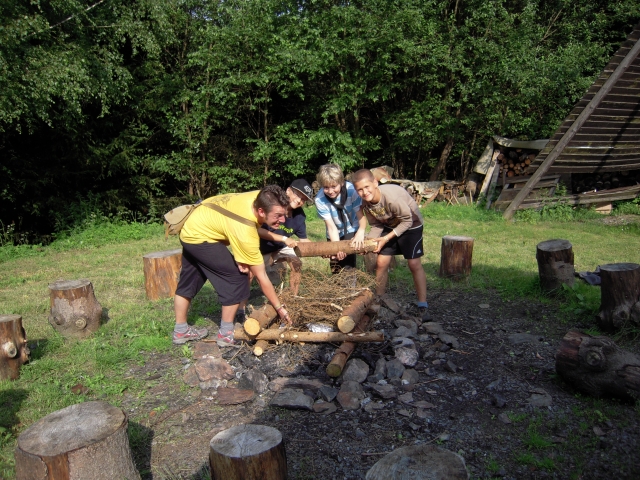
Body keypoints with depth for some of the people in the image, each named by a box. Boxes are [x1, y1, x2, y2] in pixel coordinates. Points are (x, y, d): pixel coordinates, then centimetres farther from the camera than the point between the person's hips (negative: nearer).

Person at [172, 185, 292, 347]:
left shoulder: (262, 198, -19)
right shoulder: (245, 233, -35)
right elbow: (261, 277, -26)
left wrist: (242, 257, -14)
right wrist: (279, 308, -15)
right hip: (199, 237, -9)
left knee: (189, 280, 18)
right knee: (237, 276, -9)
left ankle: (181, 331, 34)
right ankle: (226, 334, 2)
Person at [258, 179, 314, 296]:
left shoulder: (299, 216, -13)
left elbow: (303, 240, -4)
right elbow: (258, 230, -34)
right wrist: (284, 239, -37)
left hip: (280, 247, 5)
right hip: (261, 249, -4)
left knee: (296, 263, -12)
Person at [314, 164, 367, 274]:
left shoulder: (351, 190, -29)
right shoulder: (320, 200, -27)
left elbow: (361, 215, -29)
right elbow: (331, 227, -24)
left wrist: (361, 232, -49)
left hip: (352, 231, -2)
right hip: (335, 235, 2)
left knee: (348, 266, -16)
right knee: (336, 271, 11)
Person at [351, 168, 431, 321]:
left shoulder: (392, 196, -36)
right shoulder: (365, 202, -16)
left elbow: (407, 221, -25)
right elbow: (376, 225, -3)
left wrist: (386, 238, -26)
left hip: (411, 224, -6)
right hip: (390, 226, 6)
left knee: (414, 264, -10)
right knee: (381, 263, 1)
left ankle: (423, 306, -1)